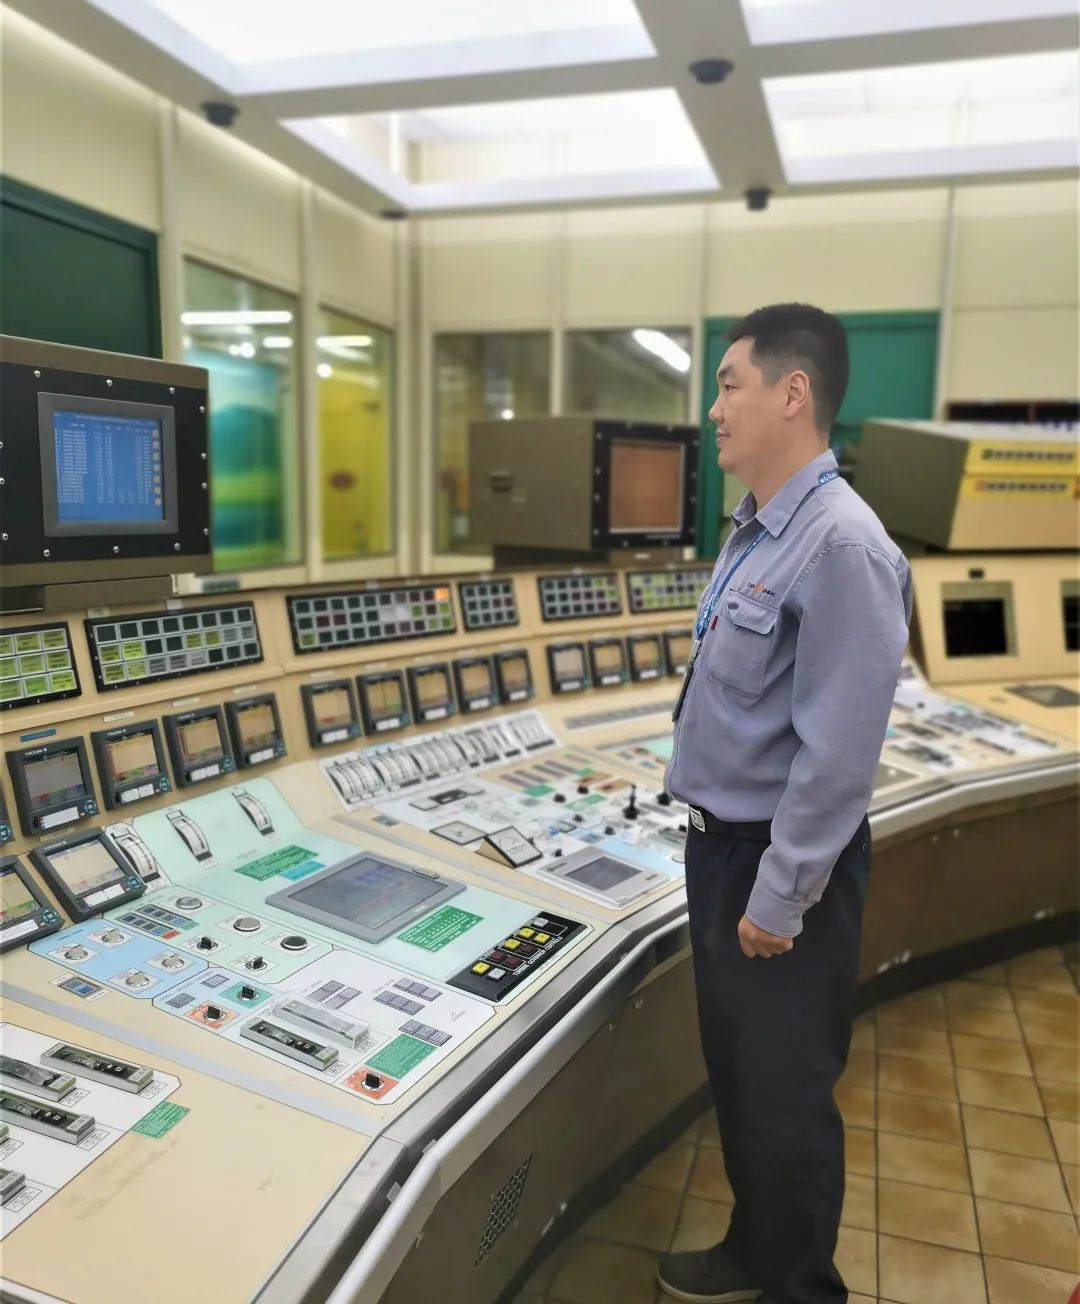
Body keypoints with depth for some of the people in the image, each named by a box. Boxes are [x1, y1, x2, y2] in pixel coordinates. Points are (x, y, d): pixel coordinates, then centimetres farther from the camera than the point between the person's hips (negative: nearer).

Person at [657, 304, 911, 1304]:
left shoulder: (841, 547, -23)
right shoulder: (753, 531, 5)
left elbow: (837, 752, -23)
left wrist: (780, 896, -17)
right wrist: (714, 847, 16)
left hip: (780, 861, -9)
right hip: (719, 842, 9)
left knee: (785, 1092, 10)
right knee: (732, 1069, 23)